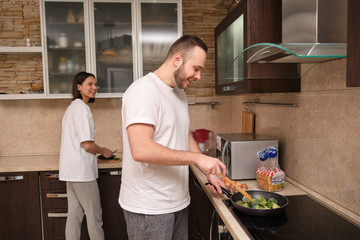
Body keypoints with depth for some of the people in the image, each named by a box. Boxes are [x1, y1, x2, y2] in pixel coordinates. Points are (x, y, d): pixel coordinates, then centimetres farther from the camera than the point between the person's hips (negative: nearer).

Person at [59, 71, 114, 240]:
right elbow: (87, 144, -20)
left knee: (74, 213, 15)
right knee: (94, 215, 4)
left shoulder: (72, 107, 15)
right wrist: (103, 151, -2)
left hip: (71, 170, 9)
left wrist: (97, 152, 20)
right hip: (82, 170, -9)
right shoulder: (82, 108, -16)